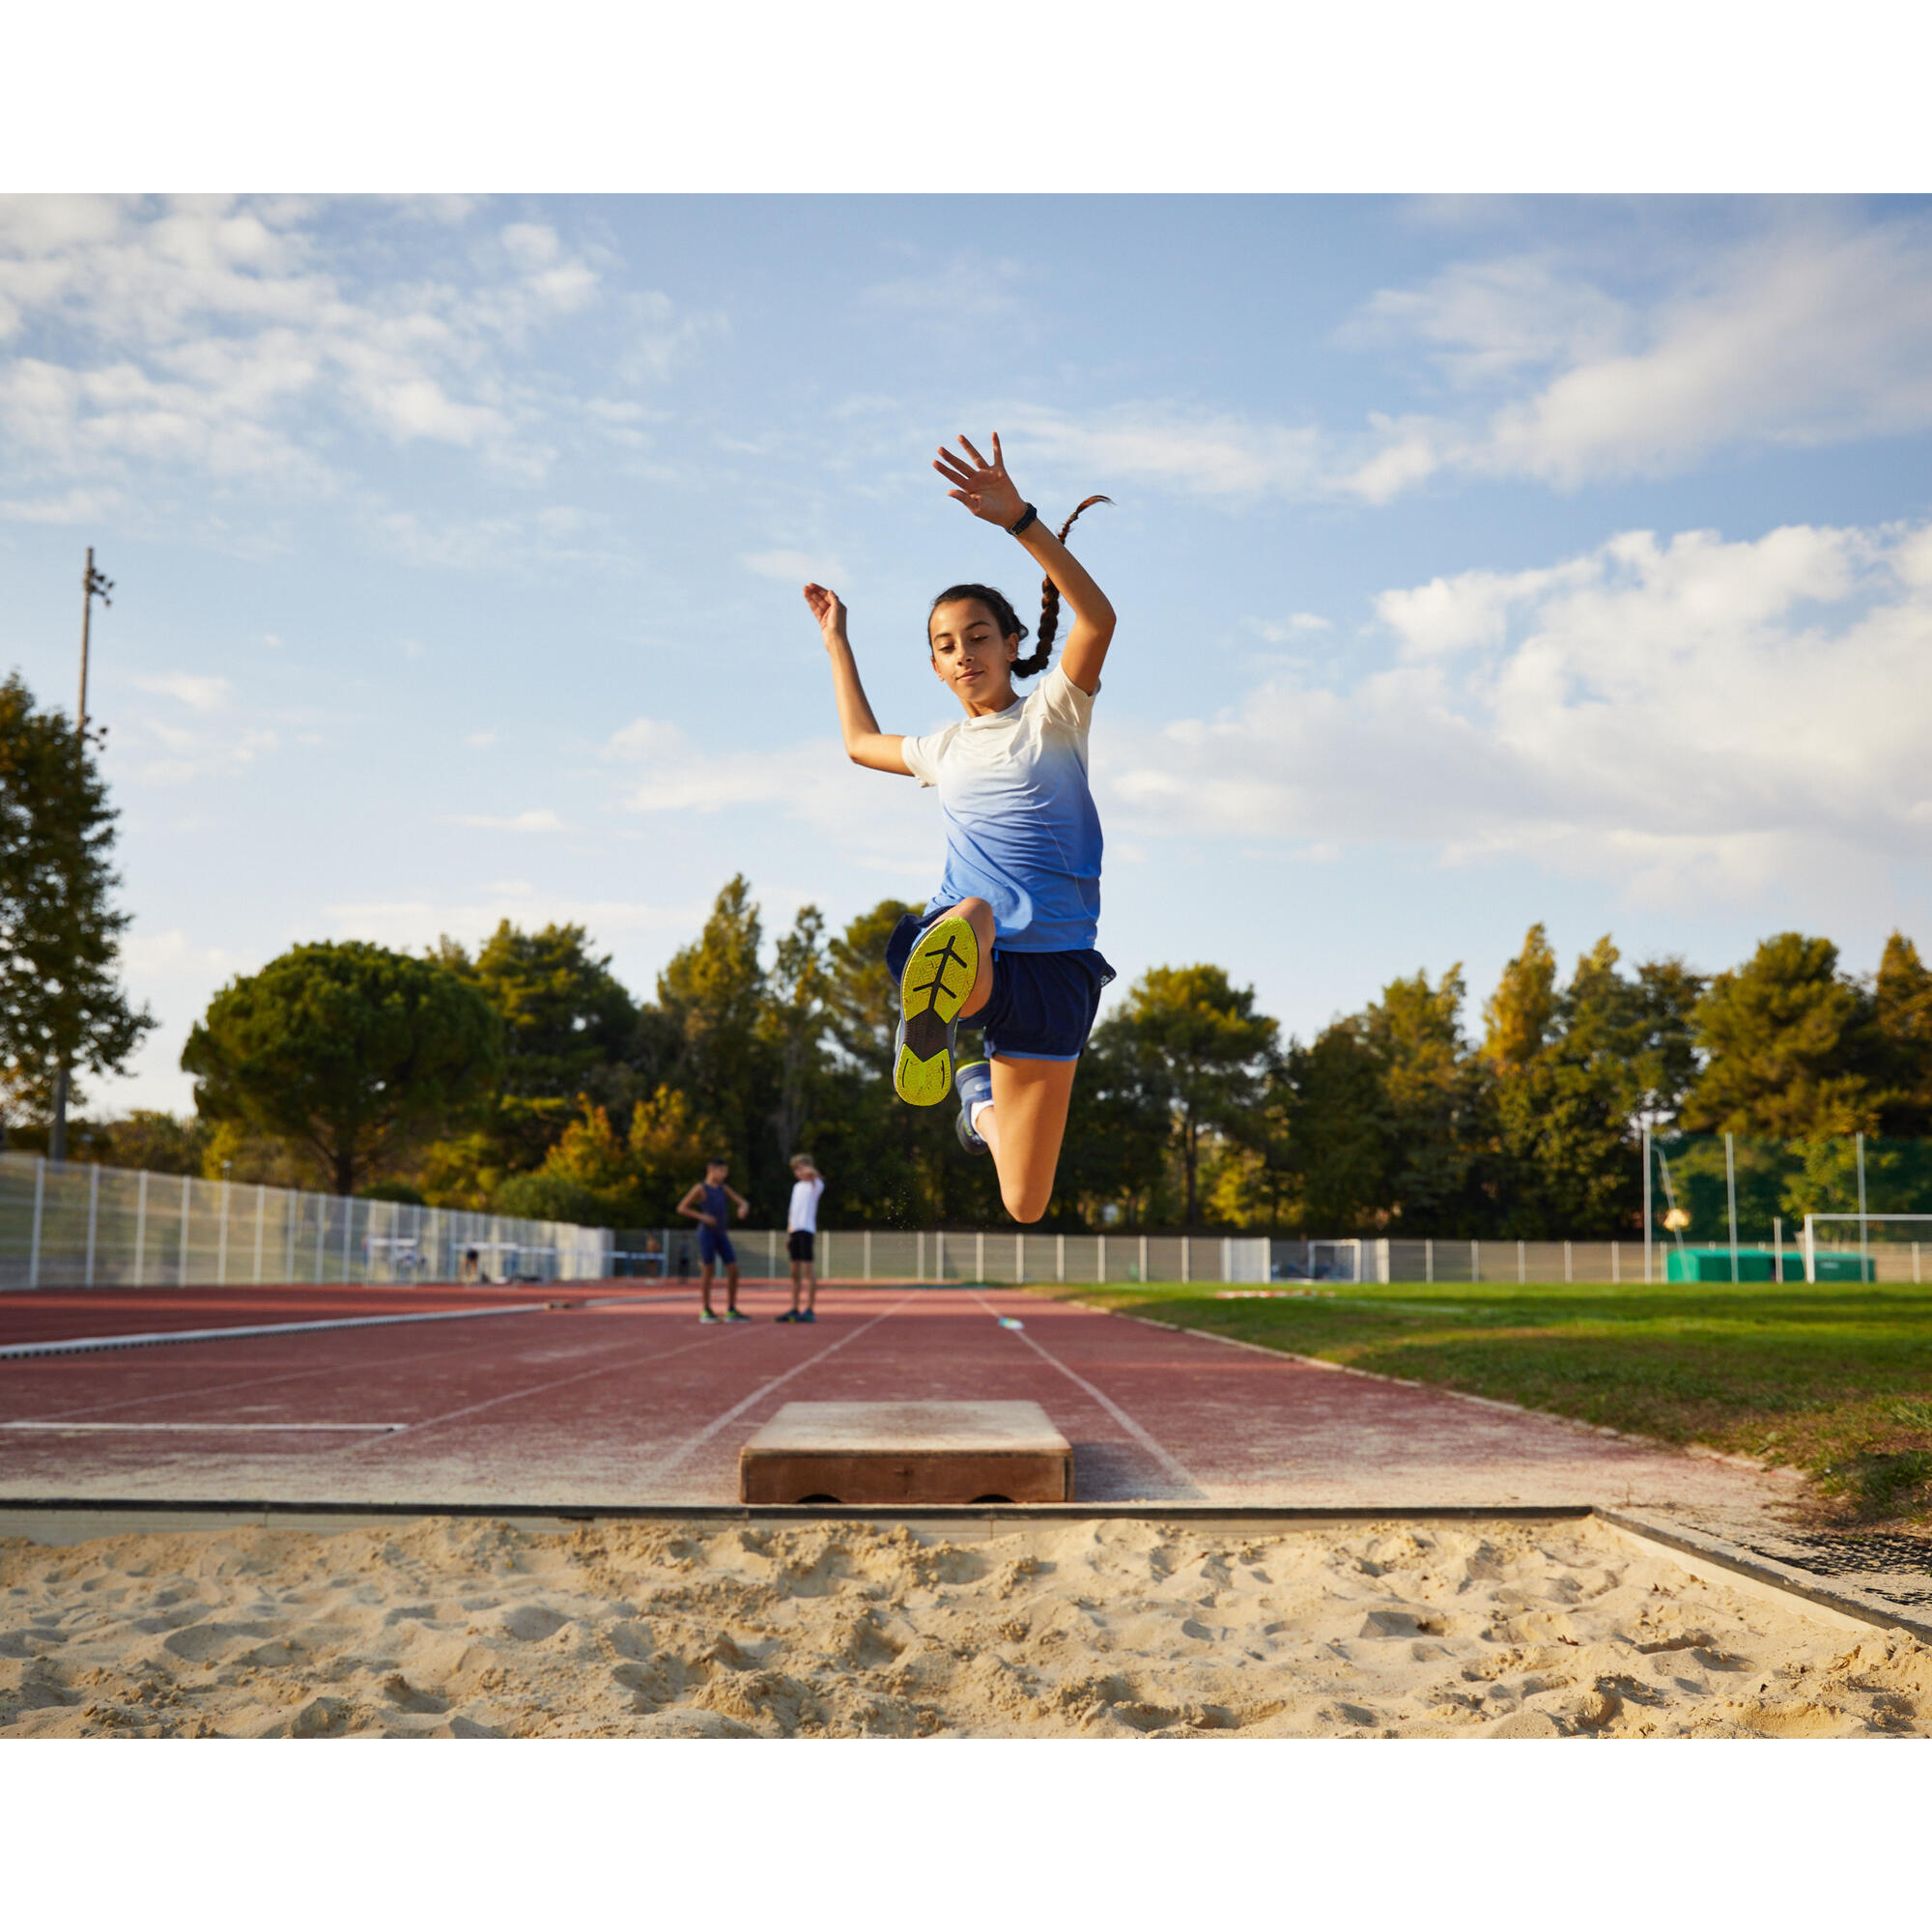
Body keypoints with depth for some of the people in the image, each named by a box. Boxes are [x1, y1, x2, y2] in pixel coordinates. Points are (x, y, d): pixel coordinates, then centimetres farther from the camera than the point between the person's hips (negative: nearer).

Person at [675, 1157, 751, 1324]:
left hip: (721, 1234, 6)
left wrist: (743, 1208, -14)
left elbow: (743, 1202, 11)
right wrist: (702, 1217, -15)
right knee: (708, 1270, -5)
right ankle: (706, 1311, 5)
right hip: (706, 1232, -6)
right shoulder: (700, 1188, -3)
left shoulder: (724, 1189, 13)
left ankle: (731, 1311, 4)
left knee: (733, 1270, -2)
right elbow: (682, 1208, -6)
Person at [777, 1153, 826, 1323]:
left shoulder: (815, 1185, -1)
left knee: (808, 1270, -8)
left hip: (807, 1230, -7)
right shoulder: (797, 1186, 21)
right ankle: (794, 1309, 13)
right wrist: (788, 1233, 16)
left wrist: (812, 1173, -50)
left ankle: (810, 1310, -7)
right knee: (795, 1272, 9)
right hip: (794, 1230, 7)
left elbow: (816, 1181, -26)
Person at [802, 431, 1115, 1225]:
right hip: (957, 949, 1)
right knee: (973, 916, -38)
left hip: (1052, 965, -1)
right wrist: (836, 639, 45)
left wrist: (1020, 519, -23)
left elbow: (1097, 618, -14)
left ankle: (982, 1090, 26)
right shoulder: (946, 749, 21)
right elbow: (862, 742, 45)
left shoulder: (1052, 716, 7)